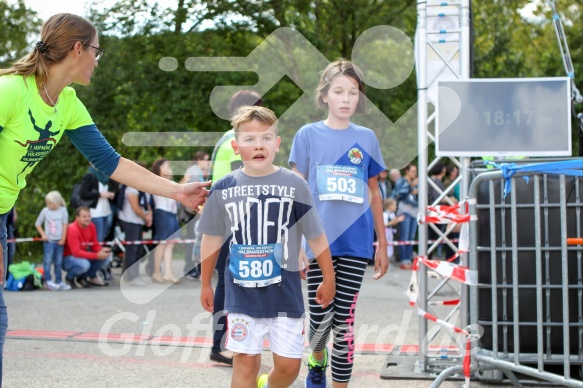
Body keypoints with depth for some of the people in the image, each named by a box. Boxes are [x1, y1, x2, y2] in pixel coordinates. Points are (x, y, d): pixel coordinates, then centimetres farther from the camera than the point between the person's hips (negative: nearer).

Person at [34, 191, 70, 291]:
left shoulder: (63, 210, 0)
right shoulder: (45, 211, -1)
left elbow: (65, 224, 0)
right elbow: (38, 224, 7)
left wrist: (63, 238, -3)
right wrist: (43, 235, -3)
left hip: (59, 241, 1)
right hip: (49, 240, -1)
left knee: (58, 262, 8)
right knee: (48, 261, -6)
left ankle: (59, 281, 14)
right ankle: (48, 281, 1)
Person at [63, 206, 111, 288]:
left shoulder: (91, 226, -5)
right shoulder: (72, 229, -27)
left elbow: (95, 245, 3)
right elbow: (76, 252, -30)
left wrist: (102, 250, -22)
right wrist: (97, 255, -34)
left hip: (83, 255, 7)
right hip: (67, 258, -7)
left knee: (105, 258, -11)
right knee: (84, 264, -37)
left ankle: (91, 277, 12)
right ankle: (70, 277, -5)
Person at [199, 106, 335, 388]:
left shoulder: (294, 185, -6)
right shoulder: (224, 189, -2)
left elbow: (316, 237, 1)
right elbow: (212, 240, 9)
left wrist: (329, 279, 6)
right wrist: (206, 285, 15)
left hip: (285, 292, 0)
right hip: (242, 293, 0)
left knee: (289, 365, 3)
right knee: (245, 362, 1)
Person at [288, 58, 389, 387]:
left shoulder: (366, 138, 7)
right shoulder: (309, 135, 2)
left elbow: (374, 194, 12)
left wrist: (383, 245, 11)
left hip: (355, 241, 1)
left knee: (344, 319, 0)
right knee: (320, 316, 1)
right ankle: (317, 361, 33)